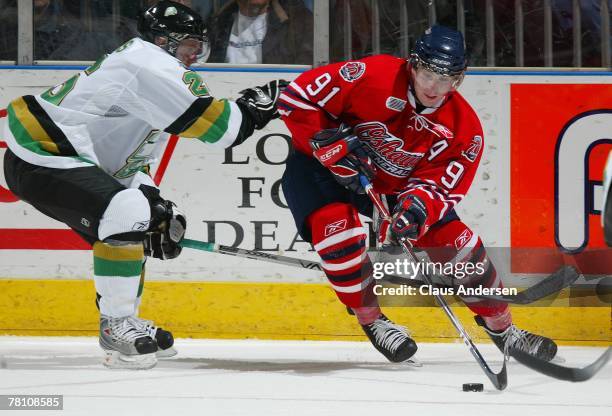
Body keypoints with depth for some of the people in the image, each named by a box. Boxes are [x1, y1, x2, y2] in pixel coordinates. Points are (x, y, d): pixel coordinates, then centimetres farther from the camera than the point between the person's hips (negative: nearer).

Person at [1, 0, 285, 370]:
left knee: (139, 223, 20)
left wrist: (156, 205, 16)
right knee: (129, 216, -25)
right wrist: (255, 107, -3)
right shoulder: (153, 65, -12)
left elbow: (132, 162, 24)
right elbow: (216, 125, -18)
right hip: (39, 159, -12)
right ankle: (116, 326, -16)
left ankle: (124, 322, 28)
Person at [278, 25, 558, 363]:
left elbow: (440, 186, -16)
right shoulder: (374, 76, -29)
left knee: (454, 239, -4)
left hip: (394, 184, 4)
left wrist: (420, 204, -39)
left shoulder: (464, 129, -16)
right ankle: (371, 320, -9)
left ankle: (501, 327, 14)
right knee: (339, 228, -31)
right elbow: (297, 97, -25)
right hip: (322, 165, -4)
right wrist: (335, 146, -31)